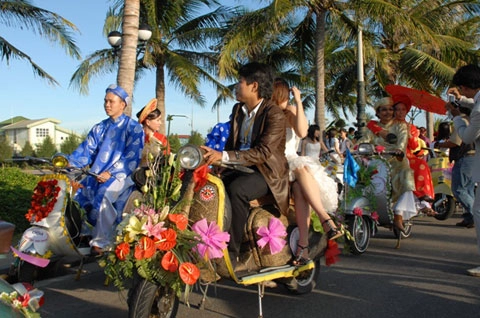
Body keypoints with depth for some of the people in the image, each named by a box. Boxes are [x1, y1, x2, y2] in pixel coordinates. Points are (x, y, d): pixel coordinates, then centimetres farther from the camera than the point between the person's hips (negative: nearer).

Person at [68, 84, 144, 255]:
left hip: (122, 174, -6)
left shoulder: (133, 128, 0)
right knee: (75, 191, -18)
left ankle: (100, 242, -23)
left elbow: (132, 157, -10)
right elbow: (86, 151, 9)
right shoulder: (99, 128, 18)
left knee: (104, 194, -33)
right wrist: (67, 163, -9)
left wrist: (110, 173, -22)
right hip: (97, 173, 6)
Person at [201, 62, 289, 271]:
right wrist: (217, 160, -5)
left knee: (237, 189, -36)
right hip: (241, 168, 7)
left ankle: (231, 255, -29)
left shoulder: (275, 115, -13)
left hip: (266, 172, -7)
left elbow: (263, 152, -25)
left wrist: (224, 156, -33)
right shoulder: (238, 109, 12)